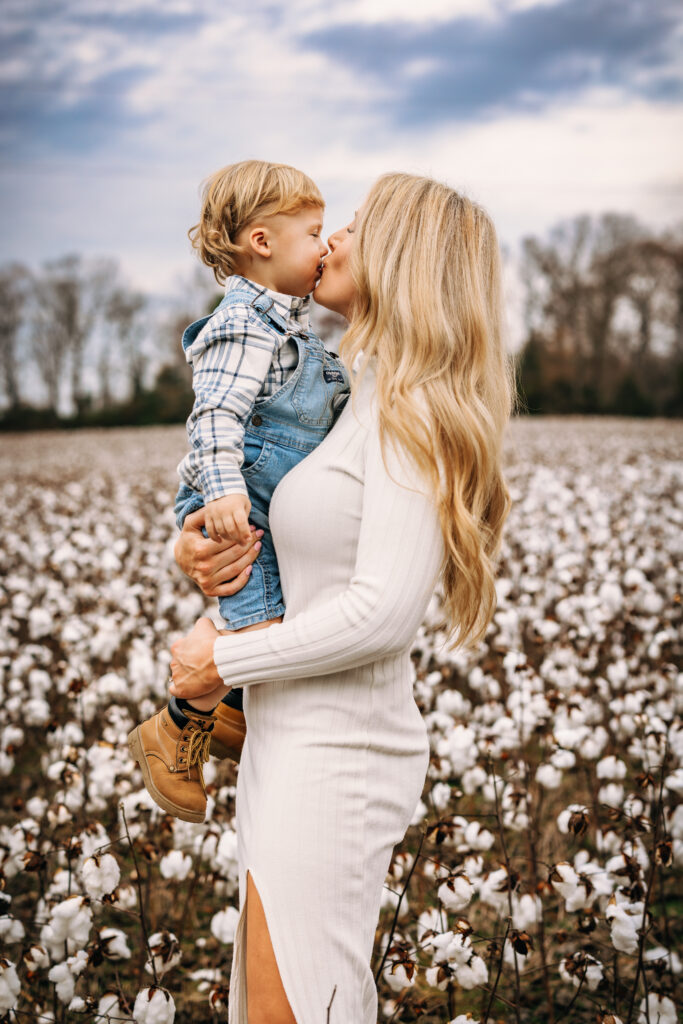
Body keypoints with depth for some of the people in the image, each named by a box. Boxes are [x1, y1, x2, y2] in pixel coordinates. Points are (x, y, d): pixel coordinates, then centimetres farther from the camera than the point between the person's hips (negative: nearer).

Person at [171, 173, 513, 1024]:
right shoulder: (354, 402, 12)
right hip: (292, 736, 9)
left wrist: (224, 663, -14)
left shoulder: (411, 410, -15)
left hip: (334, 752, -9)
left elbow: (382, 611, -24)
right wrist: (191, 548, -3)